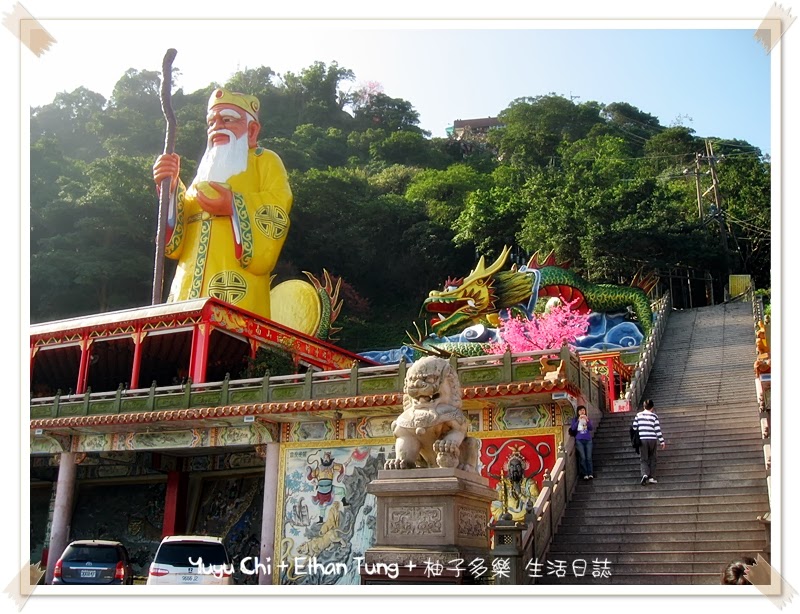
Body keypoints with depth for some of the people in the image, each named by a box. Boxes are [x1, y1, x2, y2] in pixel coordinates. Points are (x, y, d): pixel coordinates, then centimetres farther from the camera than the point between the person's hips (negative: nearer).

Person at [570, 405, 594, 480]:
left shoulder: (588, 419, 11)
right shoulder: (575, 419, 7)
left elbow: (592, 428, 0)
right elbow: (573, 428, -7)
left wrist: (587, 420, -14)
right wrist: (578, 420, -14)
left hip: (588, 440, 2)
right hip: (579, 440, -1)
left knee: (589, 457, -6)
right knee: (582, 458, -8)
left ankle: (590, 474, -5)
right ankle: (585, 474, -7)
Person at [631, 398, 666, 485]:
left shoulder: (638, 415, 3)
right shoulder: (654, 416, -1)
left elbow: (634, 428, 4)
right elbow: (658, 430, -3)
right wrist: (662, 441, 2)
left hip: (642, 440, 0)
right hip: (652, 439, 0)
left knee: (644, 459, 5)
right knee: (652, 459, 13)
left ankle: (645, 474, -19)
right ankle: (652, 477, 9)